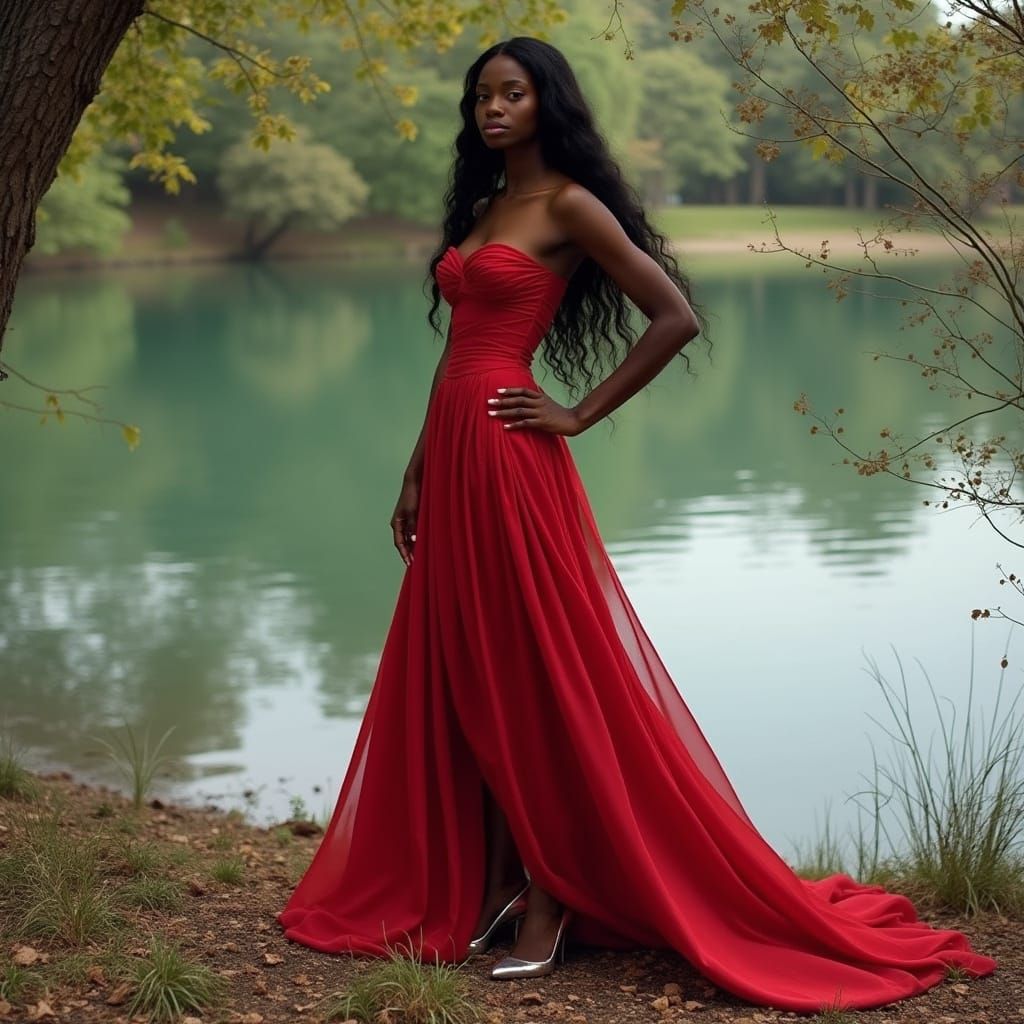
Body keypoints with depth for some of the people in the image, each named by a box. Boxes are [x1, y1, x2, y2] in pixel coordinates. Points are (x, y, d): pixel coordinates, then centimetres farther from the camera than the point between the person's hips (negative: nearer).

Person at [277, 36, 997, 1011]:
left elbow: (677, 317, -15)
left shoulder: (569, 205, -7)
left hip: (510, 461, -8)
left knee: (534, 674, -2)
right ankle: (490, 884, 19)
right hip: (452, 459, 8)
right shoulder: (480, 208, 17)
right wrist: (416, 474, 16)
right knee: (463, 678, 10)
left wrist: (579, 414, -11)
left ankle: (552, 900, 8)